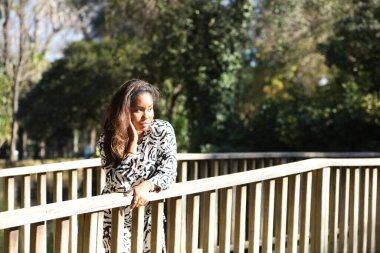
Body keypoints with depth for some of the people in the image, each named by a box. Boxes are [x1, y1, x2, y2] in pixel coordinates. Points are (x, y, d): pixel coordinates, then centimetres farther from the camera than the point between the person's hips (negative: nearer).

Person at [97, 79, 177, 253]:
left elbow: (169, 171, -14)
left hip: (150, 214, 2)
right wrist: (133, 140, -28)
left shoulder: (163, 131, -12)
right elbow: (119, 184, -25)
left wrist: (146, 186, -33)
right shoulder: (108, 140, -16)